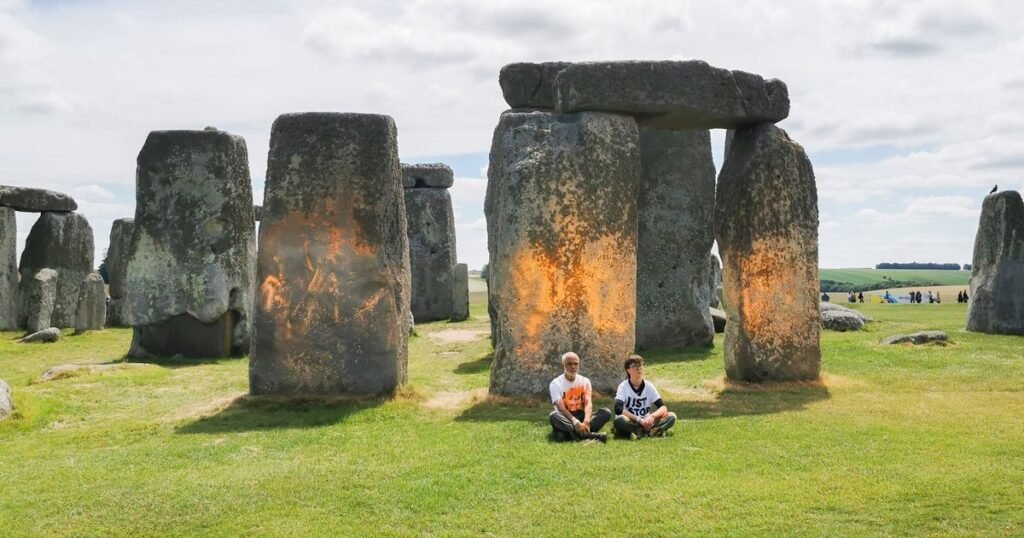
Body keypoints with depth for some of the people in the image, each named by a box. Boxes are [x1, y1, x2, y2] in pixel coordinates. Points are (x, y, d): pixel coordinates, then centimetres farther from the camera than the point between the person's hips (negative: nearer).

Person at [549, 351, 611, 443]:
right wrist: (575, 422, -37)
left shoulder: (584, 381, 5)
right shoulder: (556, 383, -5)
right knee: (554, 415, -36)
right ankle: (588, 435, -46)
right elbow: (561, 408, -19)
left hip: (582, 416, 3)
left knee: (606, 412, -20)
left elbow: (588, 403, -11)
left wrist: (586, 421, -32)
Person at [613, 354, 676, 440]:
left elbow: (663, 408, -5)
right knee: (619, 419, -37)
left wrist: (652, 416, -25)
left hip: (646, 422, 4)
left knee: (671, 416, -17)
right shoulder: (623, 386, -7)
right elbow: (618, 409, -22)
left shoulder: (649, 386, 2)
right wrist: (639, 419, -27)